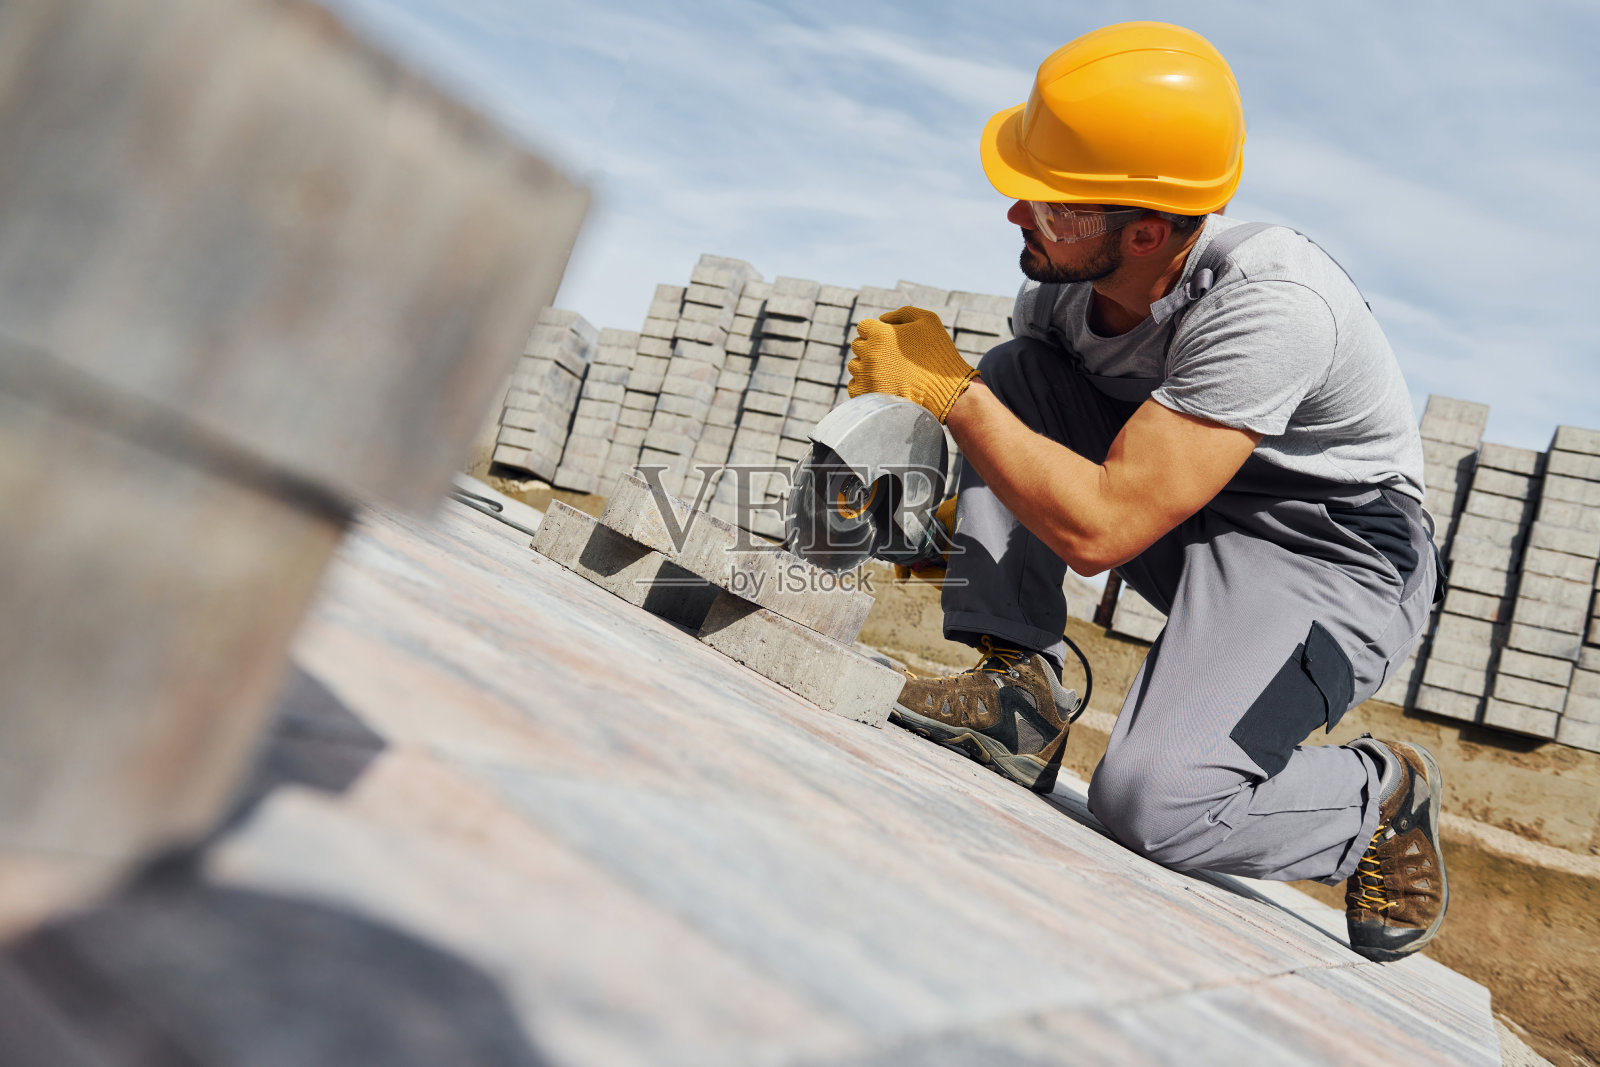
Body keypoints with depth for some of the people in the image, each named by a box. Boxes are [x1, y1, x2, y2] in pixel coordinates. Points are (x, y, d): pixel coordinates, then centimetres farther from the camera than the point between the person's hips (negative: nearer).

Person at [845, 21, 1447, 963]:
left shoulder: (1274, 308, -33)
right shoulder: (1062, 278, -11)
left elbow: (1096, 529, -36)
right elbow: (1014, 416, 10)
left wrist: (949, 392, -28)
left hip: (1334, 562, -6)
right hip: (1185, 526, 7)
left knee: (1153, 802, -28)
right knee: (1013, 369, -13)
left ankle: (1387, 796, 6)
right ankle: (1016, 687, -11)